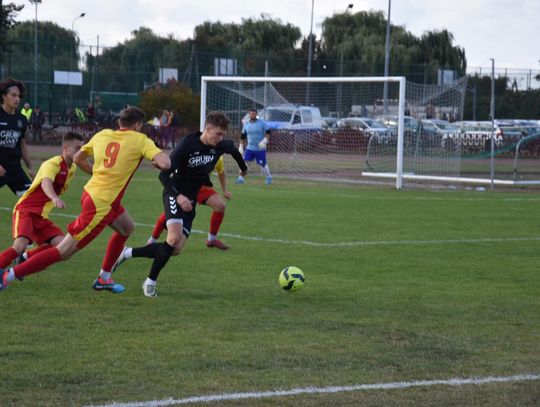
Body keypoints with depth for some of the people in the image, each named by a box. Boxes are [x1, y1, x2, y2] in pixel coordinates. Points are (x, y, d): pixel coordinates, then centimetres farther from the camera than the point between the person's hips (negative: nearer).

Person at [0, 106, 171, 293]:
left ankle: (104, 278, 32)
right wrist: (158, 159, 4)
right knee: (63, 252, -5)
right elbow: (165, 163, -18)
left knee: (126, 228, 29)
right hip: (102, 205, -8)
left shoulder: (102, 135, 10)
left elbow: (78, 158, 19)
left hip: (90, 192, 8)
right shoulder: (140, 140, -7)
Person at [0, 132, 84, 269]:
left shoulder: (72, 168, 9)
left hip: (41, 216, 8)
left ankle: (24, 258, 6)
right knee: (20, 245, -30)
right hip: (25, 210, -8)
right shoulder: (53, 164, -17)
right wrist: (54, 198, -57)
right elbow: (45, 182, -39)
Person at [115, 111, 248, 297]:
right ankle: (150, 282, -14)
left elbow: (233, 149, 23)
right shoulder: (187, 145, -21)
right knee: (174, 237, -28)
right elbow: (164, 175, -22)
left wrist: (243, 168, 39)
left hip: (191, 199, 7)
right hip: (176, 194, -7)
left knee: (176, 249, -1)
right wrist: (178, 196, -35)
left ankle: (128, 253, 14)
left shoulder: (219, 146, -3)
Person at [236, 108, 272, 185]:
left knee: (263, 164, 4)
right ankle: (240, 178, -7)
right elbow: (243, 136, 16)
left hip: (260, 148, -3)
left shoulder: (261, 123, -7)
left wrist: (264, 141, -20)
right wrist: (241, 146, 12)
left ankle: (269, 177, 27)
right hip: (249, 148, 3)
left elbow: (268, 132, -7)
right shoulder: (246, 124, 6)